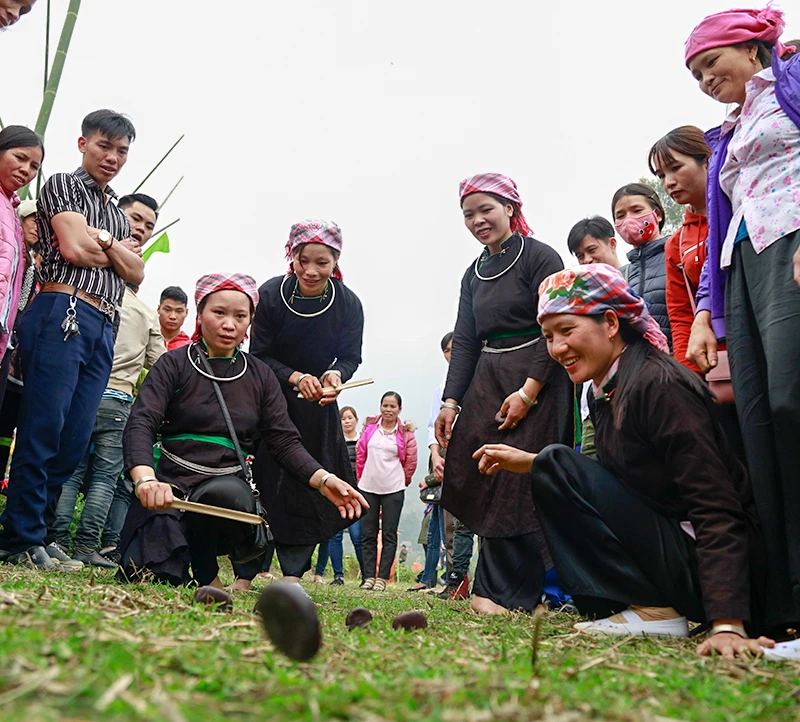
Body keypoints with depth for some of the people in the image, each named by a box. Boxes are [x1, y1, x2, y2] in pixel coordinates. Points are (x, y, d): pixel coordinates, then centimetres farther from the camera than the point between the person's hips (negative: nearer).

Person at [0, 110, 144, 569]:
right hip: (63, 312, -7)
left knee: (75, 440, 3)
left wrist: (103, 241, 0)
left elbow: (136, 273, 14)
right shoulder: (63, 185, 8)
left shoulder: (118, 214, 28)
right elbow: (75, 249, -8)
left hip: (103, 328, 7)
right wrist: (120, 250, 8)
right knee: (44, 428, -9)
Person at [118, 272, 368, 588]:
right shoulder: (174, 365, 1)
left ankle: (206, 570, -4)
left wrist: (324, 480, -14)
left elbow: (285, 440, 5)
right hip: (171, 485, -1)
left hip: (227, 484, 1)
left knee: (226, 494, -36)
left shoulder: (260, 376, 10)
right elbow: (140, 424, -12)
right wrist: (146, 480, -34)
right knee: (153, 575, -24)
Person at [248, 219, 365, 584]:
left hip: (318, 405, 2)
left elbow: (351, 358, -5)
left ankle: (293, 572, 7)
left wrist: (335, 375, -28)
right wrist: (295, 378, -27)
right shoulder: (271, 294, -16)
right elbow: (259, 356, -11)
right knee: (265, 480, -6)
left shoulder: (349, 303, -13)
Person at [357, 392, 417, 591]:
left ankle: (382, 578, 5)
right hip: (368, 488, 3)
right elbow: (360, 454, 11)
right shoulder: (370, 427, 4)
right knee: (369, 534, 5)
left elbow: (411, 462, 5)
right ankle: (369, 576, 11)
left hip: (393, 490, -2)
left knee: (389, 535, 0)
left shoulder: (405, 433, -2)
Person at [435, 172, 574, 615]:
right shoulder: (474, 275, 16)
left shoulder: (540, 257, -5)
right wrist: (450, 401, 3)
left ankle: (507, 594, -1)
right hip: (487, 385, 7)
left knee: (521, 486, -9)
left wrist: (528, 392, -18)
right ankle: (496, 589, 8)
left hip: (538, 382, -6)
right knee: (485, 484, 0)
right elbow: (464, 342, 13)